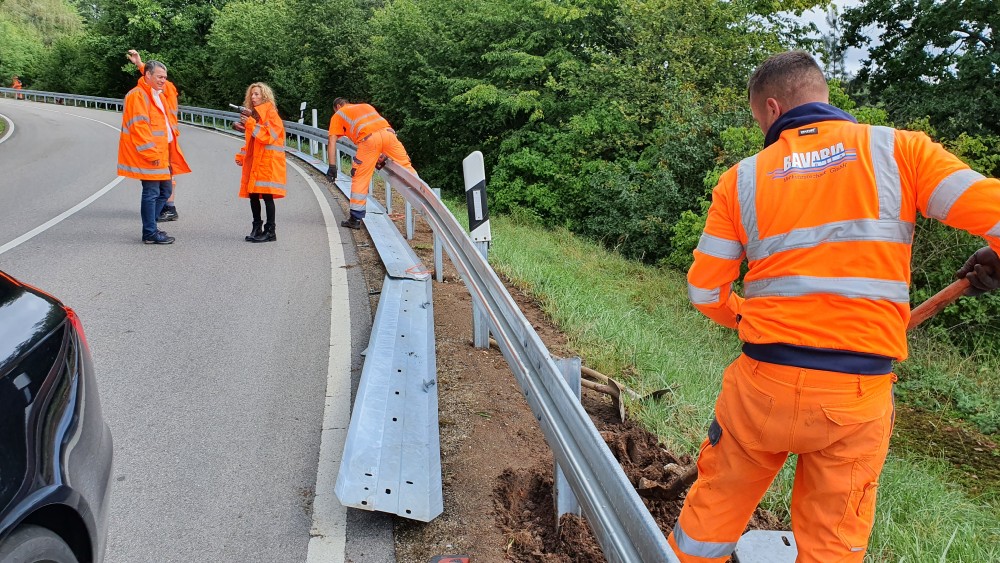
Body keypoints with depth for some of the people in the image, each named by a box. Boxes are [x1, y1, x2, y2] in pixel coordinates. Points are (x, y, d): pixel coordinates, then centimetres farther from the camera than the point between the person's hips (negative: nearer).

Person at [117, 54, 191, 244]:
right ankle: (150, 234, 3)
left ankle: (150, 227, 26)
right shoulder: (138, 95, -12)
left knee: (165, 190, 16)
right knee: (151, 193, -5)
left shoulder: (161, 94, 16)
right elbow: (139, 126, -19)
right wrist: (151, 153, -21)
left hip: (162, 152, 10)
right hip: (149, 155, -10)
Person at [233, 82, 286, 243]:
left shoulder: (271, 114, -5)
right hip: (253, 162, 8)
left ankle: (270, 231, -5)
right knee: (253, 195, 6)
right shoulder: (253, 114, 19)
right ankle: (257, 229, 15)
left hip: (268, 162, -8)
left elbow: (269, 136, -17)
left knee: (267, 195, -10)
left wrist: (250, 124, -20)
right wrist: (241, 156, 15)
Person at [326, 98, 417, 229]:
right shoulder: (366, 106, 39)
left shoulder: (338, 115, 27)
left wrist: (332, 166, 14)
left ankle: (355, 219, 7)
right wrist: (382, 155, 35)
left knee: (360, 178, 4)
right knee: (406, 166, 13)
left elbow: (332, 142, 17)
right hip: (388, 132, 4)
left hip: (368, 139, -3)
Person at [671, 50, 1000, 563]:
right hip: (858, 394, 0)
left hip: (764, 384, 1)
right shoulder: (898, 150, 0)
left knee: (713, 508, 20)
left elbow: (704, 292, 3)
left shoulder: (743, 178, 2)